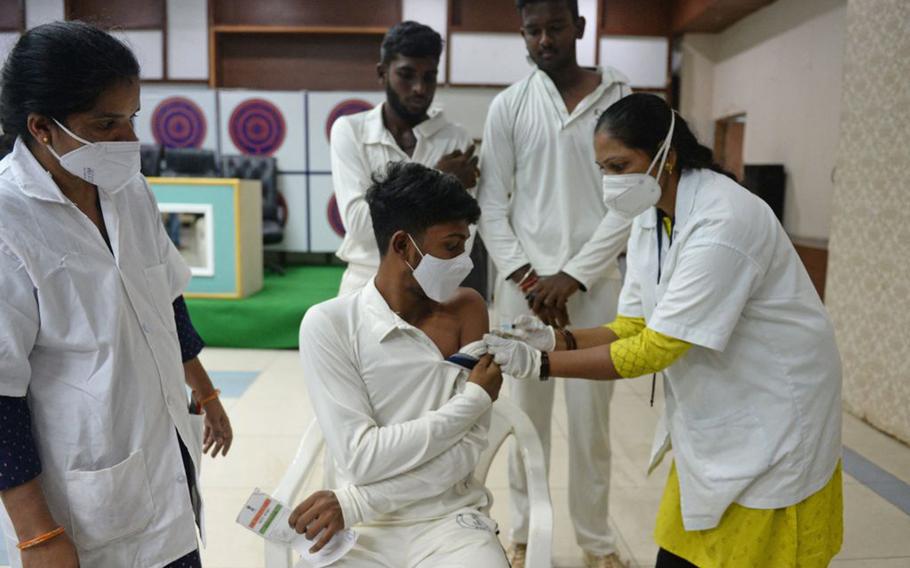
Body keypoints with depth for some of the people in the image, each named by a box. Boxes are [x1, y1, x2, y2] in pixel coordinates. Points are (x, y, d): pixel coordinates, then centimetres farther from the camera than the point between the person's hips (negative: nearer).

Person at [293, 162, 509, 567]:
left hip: (448, 520, 1)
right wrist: (474, 401, -12)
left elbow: (467, 451, -7)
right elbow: (361, 457, -15)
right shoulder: (328, 325, -8)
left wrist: (354, 503, -14)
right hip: (361, 530, -1)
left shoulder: (466, 309, -2)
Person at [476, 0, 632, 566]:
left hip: (594, 283, 0)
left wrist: (573, 276, -9)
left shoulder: (620, 99, 2)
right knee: (526, 415, 7)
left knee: (591, 418, 6)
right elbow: (492, 203, 3)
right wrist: (523, 276, -8)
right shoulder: (508, 106, 5)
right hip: (524, 281, 1)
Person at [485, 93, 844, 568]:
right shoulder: (650, 216, -1)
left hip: (769, 417, -7)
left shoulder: (722, 223, -27)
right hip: (711, 415, 7)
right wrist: (558, 339, -15)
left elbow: (656, 349, -27)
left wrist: (542, 364, -26)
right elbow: (635, 327, 1)